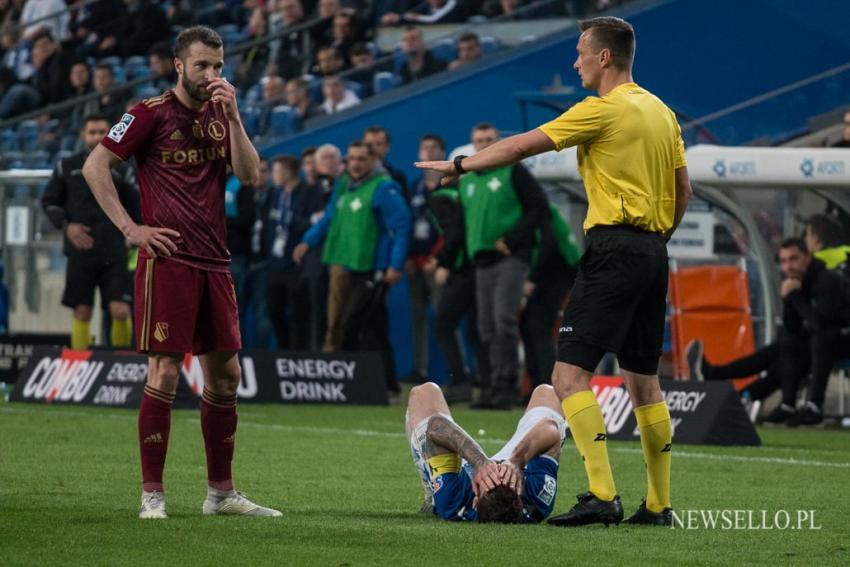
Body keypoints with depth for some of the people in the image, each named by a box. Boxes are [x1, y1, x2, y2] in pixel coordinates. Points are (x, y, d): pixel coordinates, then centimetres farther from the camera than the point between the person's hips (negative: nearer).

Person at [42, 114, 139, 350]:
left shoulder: (120, 169, 6)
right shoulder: (66, 167, 6)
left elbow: (136, 211, 9)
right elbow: (49, 202, 10)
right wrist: (66, 226, -4)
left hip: (114, 253, 0)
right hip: (80, 252, 0)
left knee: (120, 311, -11)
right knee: (82, 313, 2)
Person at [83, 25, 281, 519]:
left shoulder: (220, 115, 14)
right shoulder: (152, 113, -4)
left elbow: (250, 175, 2)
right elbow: (95, 167, -5)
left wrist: (233, 116, -6)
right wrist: (130, 228, -10)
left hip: (215, 262, 7)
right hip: (168, 259, -7)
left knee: (225, 375, 9)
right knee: (165, 372, -9)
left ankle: (221, 492, 17)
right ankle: (152, 494, -5)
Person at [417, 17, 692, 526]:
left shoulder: (604, 109, -9)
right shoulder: (662, 112, 15)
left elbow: (521, 146, -7)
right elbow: (684, 190, 19)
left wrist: (459, 165, 4)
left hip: (614, 249, -9)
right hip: (653, 252, 9)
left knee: (571, 373, -11)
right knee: (644, 379, 14)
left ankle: (603, 495, -21)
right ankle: (659, 504, 15)